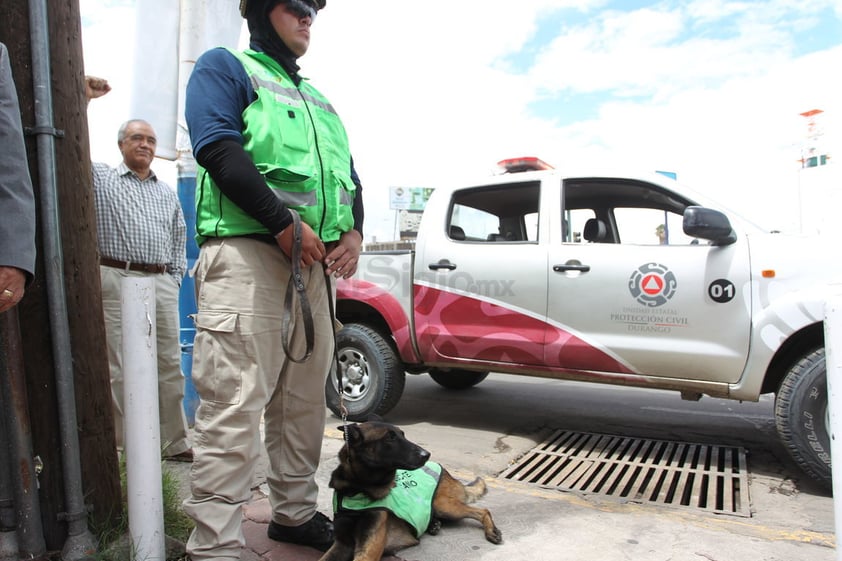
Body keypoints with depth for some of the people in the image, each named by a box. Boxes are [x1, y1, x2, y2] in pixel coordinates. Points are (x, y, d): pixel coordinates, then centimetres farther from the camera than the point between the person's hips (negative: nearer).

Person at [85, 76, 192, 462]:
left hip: (161, 284, 4)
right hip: (117, 280, -3)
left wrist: (174, 282, 10)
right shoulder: (101, 178, 11)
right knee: (119, 369, -3)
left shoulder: (168, 194, 20)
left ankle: (174, 444, 12)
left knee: (170, 366, 4)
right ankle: (128, 446, 6)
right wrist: (82, 99, -5)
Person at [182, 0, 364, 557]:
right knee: (235, 406, -11)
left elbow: (348, 173, 23)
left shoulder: (317, 98, 30)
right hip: (247, 253, -7)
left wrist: (354, 231, 3)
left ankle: (295, 512, 25)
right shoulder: (225, 67, 9)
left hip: (316, 261, 8)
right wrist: (283, 222, -17)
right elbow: (217, 146, -9)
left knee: (305, 397, 11)